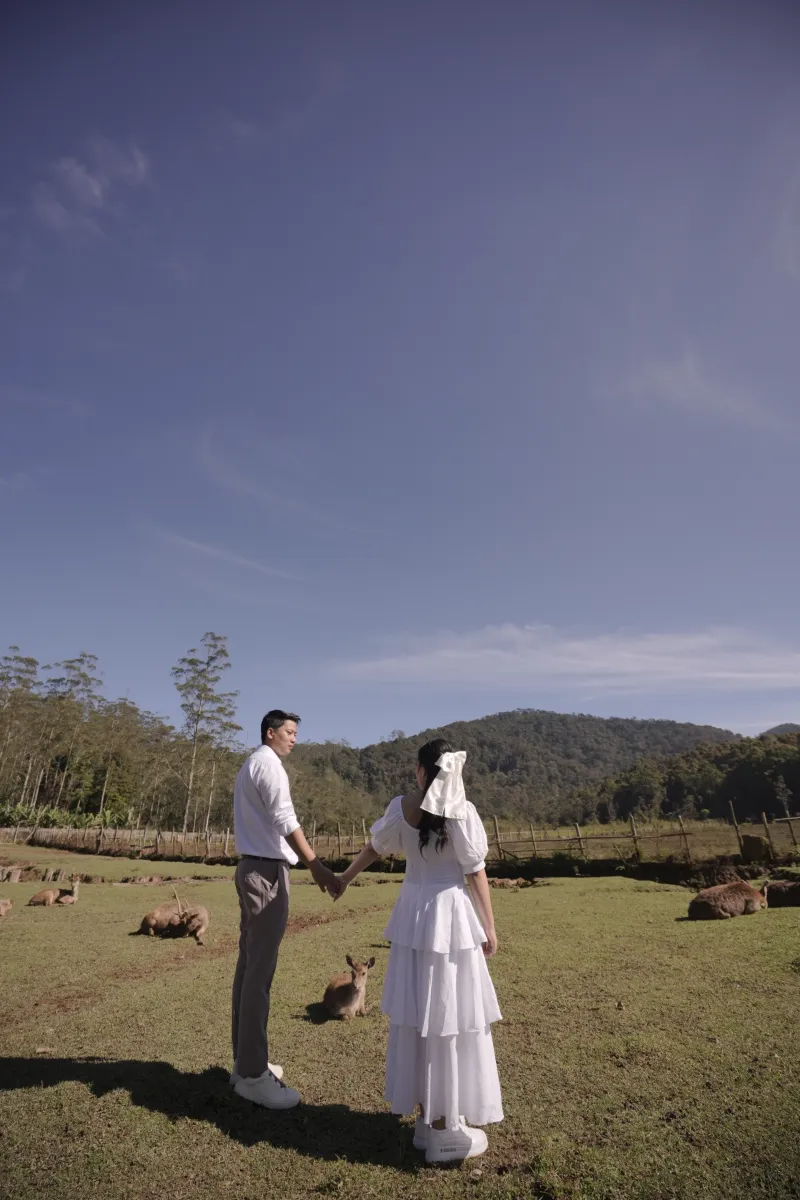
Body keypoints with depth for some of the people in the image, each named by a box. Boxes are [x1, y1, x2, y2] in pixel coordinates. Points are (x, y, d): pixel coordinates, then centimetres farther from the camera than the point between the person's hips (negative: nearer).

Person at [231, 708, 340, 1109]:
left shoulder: (249, 766, 19)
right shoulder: (268, 764, -12)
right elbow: (285, 821, -21)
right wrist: (317, 867, -24)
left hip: (251, 868, 10)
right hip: (267, 871, -10)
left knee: (249, 965, 14)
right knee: (260, 971, -5)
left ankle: (246, 1062, 24)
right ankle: (252, 1074, 1)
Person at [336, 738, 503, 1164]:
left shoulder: (400, 808, -3)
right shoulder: (462, 811, -14)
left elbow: (373, 847, 11)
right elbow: (476, 873, -12)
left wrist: (344, 877, 29)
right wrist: (489, 926, -1)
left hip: (412, 912, 4)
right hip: (450, 913, -4)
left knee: (416, 1015, 16)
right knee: (447, 1017, 7)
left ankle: (429, 1117, 31)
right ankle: (444, 1129, 19)